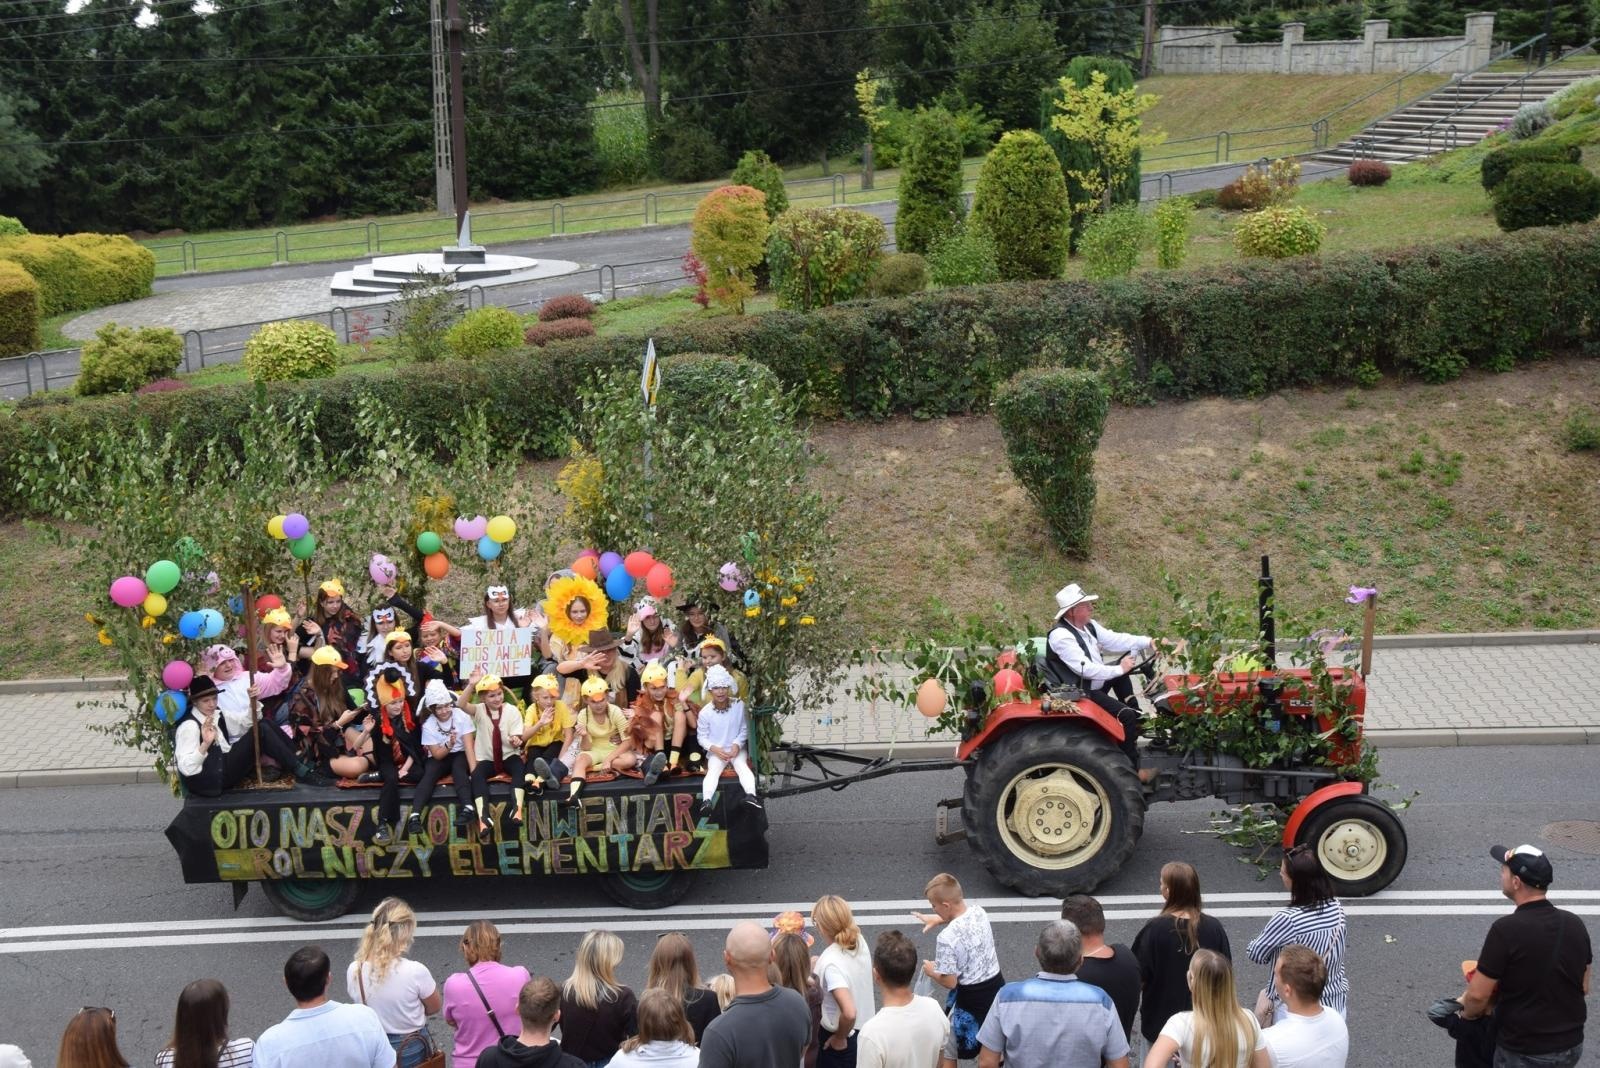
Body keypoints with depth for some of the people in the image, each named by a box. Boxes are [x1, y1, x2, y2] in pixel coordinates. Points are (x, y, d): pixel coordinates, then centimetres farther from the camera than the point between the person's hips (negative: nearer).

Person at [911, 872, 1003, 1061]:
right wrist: (937, 920, 20)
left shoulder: (947, 938, -28)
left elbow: (949, 982, -19)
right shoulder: (979, 912, -7)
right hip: (997, 986, 7)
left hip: (972, 998, -7)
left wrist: (931, 971, -1)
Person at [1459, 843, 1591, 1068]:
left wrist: (1467, 1013, 3)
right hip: (1572, 1046, 6)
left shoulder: (1506, 929, -22)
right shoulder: (1575, 924, -1)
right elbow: (1584, 988, 10)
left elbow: (1478, 995, -17)